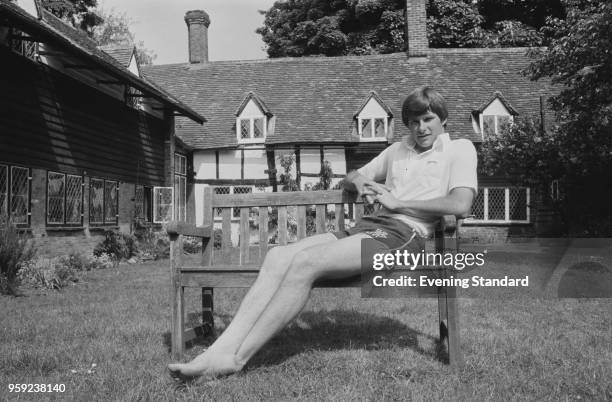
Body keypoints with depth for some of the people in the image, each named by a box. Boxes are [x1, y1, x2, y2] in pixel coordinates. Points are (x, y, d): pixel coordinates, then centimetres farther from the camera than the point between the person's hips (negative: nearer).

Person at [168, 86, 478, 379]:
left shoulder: (459, 149, 9)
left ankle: (235, 360, -25)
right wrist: (359, 182, 10)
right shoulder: (398, 150, 28)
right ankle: (222, 348, -26)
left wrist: (397, 202, -7)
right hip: (368, 225, 7)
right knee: (278, 256, -18)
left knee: (305, 263, -29)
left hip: (403, 233, -7)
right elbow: (350, 177, 35)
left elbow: (460, 205, -9)